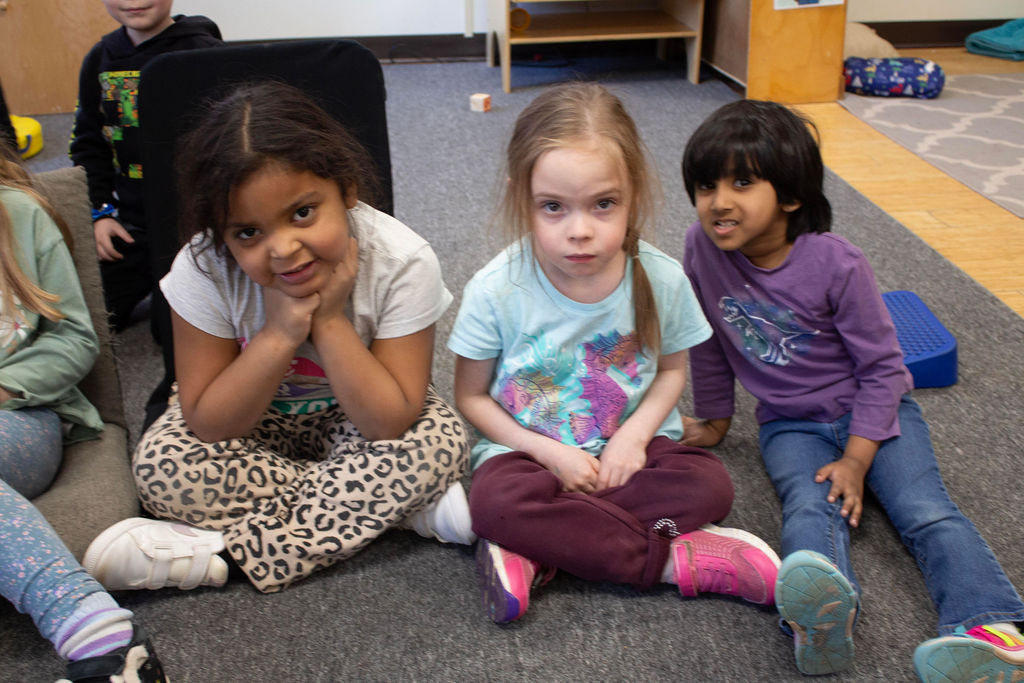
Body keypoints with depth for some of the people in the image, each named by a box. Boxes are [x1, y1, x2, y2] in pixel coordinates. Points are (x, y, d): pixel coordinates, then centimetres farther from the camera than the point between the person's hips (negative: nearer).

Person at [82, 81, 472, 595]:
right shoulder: (203, 269, -25)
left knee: (438, 446, -31)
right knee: (163, 466, -26)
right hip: (253, 420, 2)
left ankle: (222, 553, -25)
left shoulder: (403, 262, -29)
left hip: (357, 417, -1)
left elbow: (390, 425, -27)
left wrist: (330, 322, -34)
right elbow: (206, 424, -22)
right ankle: (411, 508, -19)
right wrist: (280, 334, -34)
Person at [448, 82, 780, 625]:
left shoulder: (662, 279, -11)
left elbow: (672, 369, 5)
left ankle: (539, 554, -23)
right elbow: (471, 397, -6)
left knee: (709, 485, -25)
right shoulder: (496, 291, -17)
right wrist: (550, 452, -17)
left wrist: (635, 434, -14)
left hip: (625, 446, 2)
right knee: (495, 502, -34)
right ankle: (677, 559, -23)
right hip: (529, 449, -1)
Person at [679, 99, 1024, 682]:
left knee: (926, 511, -23)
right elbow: (708, 340, 5)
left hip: (871, 410, 0)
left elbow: (883, 366, -11)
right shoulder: (704, 247, -12)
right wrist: (715, 417, 15)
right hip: (790, 424, 0)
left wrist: (856, 460, -16)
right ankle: (824, 614, -58)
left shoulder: (837, 264, -20)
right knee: (810, 509, -30)